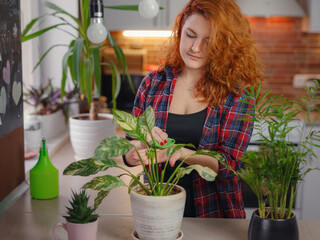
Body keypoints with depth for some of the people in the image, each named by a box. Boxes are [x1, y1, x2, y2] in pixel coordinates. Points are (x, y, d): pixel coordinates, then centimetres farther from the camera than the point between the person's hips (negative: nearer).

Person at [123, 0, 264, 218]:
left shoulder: (237, 92, -5)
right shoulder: (154, 83, 1)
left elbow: (229, 164, -11)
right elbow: (129, 156, 5)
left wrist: (181, 153, -28)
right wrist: (143, 143, -18)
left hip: (215, 217, -3)